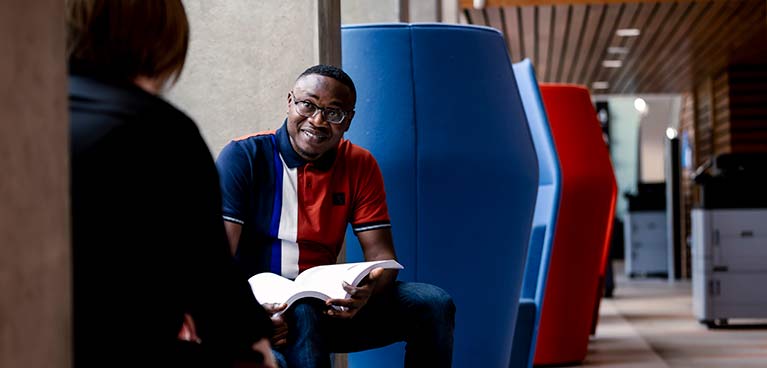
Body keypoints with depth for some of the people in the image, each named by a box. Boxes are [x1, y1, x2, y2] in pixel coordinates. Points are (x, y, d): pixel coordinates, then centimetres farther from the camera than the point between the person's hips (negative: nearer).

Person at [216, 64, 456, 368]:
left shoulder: (360, 166, 5)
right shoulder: (244, 156, -8)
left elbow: (380, 252, -1)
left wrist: (368, 289, -27)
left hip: (327, 304, 4)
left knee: (433, 304, -13)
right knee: (300, 315, -39)